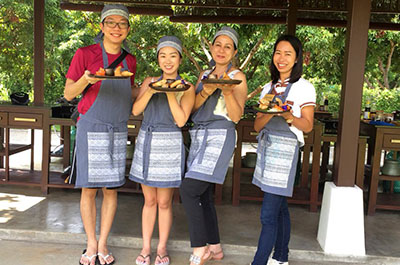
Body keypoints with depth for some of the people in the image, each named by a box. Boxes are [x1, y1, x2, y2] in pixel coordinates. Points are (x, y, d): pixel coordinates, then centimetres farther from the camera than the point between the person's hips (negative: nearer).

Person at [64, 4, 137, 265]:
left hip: (119, 131, 4)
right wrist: (85, 80, -23)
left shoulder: (130, 60, 8)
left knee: (111, 189, 6)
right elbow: (68, 94, -3)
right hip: (91, 129, -3)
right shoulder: (85, 54, -4)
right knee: (89, 188, 1)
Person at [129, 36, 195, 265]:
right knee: (149, 201, 11)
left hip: (169, 145, -3)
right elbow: (135, 111, 0)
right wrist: (150, 91, -13)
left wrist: (170, 92, -14)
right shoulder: (149, 81, 10)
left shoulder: (187, 88, 0)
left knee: (164, 202, 4)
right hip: (146, 143, 3)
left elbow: (181, 120, -10)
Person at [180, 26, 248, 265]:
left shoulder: (237, 77, -1)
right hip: (199, 136, 7)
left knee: (189, 190, -15)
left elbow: (236, 116, -8)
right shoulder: (205, 74, 18)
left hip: (219, 137, -7)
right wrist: (206, 92, -9)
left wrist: (227, 91, -21)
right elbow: (192, 108, 9)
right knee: (203, 196, 9)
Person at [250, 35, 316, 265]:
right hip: (266, 146, 6)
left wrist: (288, 115, -23)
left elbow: (307, 126, -5)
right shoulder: (269, 87, 14)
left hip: (285, 148, -6)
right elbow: (257, 125, 7)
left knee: (268, 215, -8)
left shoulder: (304, 88, -3)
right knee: (280, 207, 15)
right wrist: (269, 111, -14)